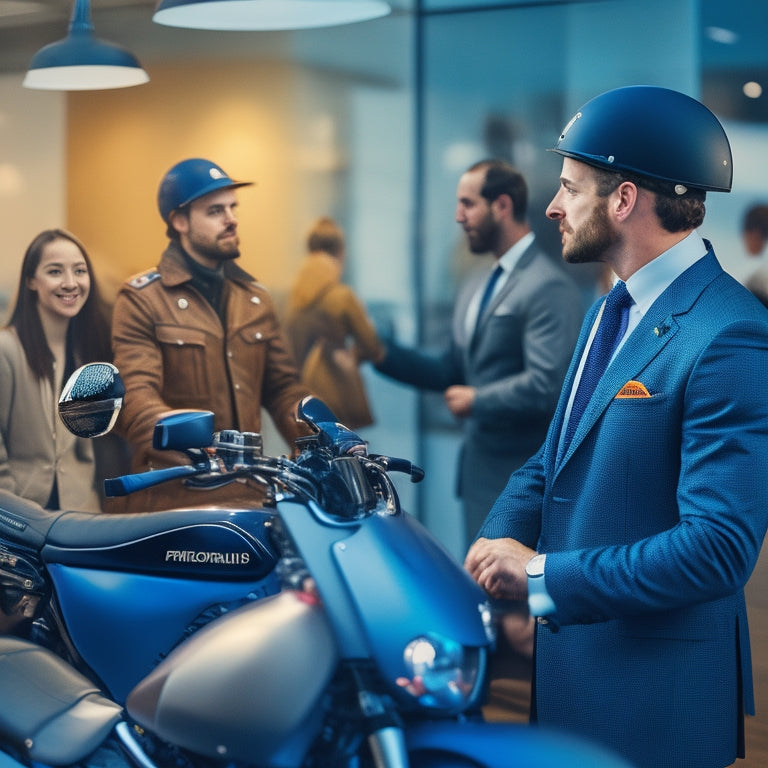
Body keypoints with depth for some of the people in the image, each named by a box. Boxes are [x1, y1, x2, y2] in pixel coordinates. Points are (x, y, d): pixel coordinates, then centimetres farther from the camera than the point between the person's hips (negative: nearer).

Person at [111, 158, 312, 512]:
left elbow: (282, 386, 17)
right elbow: (135, 396, -15)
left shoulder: (255, 298, 17)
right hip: (170, 500, -5)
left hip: (246, 495, 5)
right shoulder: (142, 299, -3)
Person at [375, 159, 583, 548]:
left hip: (521, 482, -9)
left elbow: (546, 386, -23)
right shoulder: (476, 286, 16)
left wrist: (477, 400, -12)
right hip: (480, 472, 9)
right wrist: (383, 354, 7)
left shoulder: (548, 287, -15)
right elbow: (452, 369, 18)